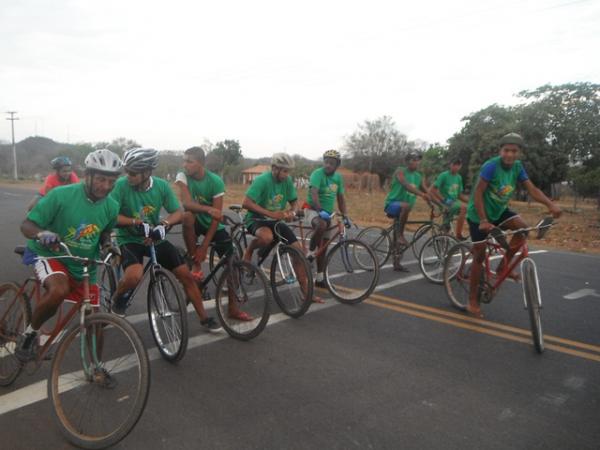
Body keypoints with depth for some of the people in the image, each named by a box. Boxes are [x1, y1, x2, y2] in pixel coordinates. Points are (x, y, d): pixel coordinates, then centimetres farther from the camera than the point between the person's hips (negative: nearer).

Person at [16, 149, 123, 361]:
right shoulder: (61, 195, -22)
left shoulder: (111, 206, -9)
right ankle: (30, 333, -6)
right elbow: (26, 225, -16)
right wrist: (42, 234, -39)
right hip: (48, 254, -4)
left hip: (83, 266, 4)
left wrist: (108, 243, -11)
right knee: (59, 290, -36)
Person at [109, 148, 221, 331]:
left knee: (186, 275, -2)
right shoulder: (121, 185, -18)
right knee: (134, 275, -32)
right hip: (129, 240, -3)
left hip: (155, 239, 3)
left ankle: (204, 318, 15)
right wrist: (137, 222, -33)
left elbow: (179, 213, -7)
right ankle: (118, 299, 4)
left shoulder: (161, 186, -10)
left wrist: (164, 224, -27)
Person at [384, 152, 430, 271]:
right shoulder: (400, 171, -10)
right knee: (406, 205, -40)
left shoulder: (419, 177, 9)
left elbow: (427, 192, 2)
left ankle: (397, 263, 15)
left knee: (400, 239, 7)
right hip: (392, 204, -7)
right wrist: (421, 194, -44)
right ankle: (400, 234, -27)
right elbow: (406, 185, -29)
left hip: (402, 209, 7)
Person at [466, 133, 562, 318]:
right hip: (479, 214, -6)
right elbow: (478, 193, -26)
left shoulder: (517, 166, -6)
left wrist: (550, 204, -26)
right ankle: (472, 302, 7)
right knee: (480, 256, -4)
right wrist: (483, 220, -33)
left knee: (522, 227, -20)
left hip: (499, 211, 6)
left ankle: (503, 266, 1)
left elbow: (532, 188, -10)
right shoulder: (491, 166, -25)